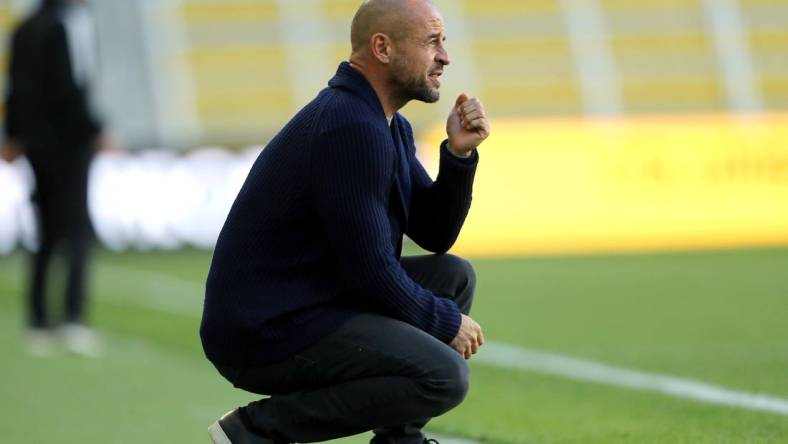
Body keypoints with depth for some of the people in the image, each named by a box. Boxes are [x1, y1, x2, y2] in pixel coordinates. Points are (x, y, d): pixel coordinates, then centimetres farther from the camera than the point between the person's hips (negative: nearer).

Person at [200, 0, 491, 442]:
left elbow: (434, 235, 16)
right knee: (444, 376, -20)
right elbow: (371, 272, -20)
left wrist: (460, 153, 0)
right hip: (263, 335, -10)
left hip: (312, 305, 10)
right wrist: (446, 322, -6)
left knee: (455, 276, 14)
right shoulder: (351, 131, -20)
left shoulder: (390, 127, 13)